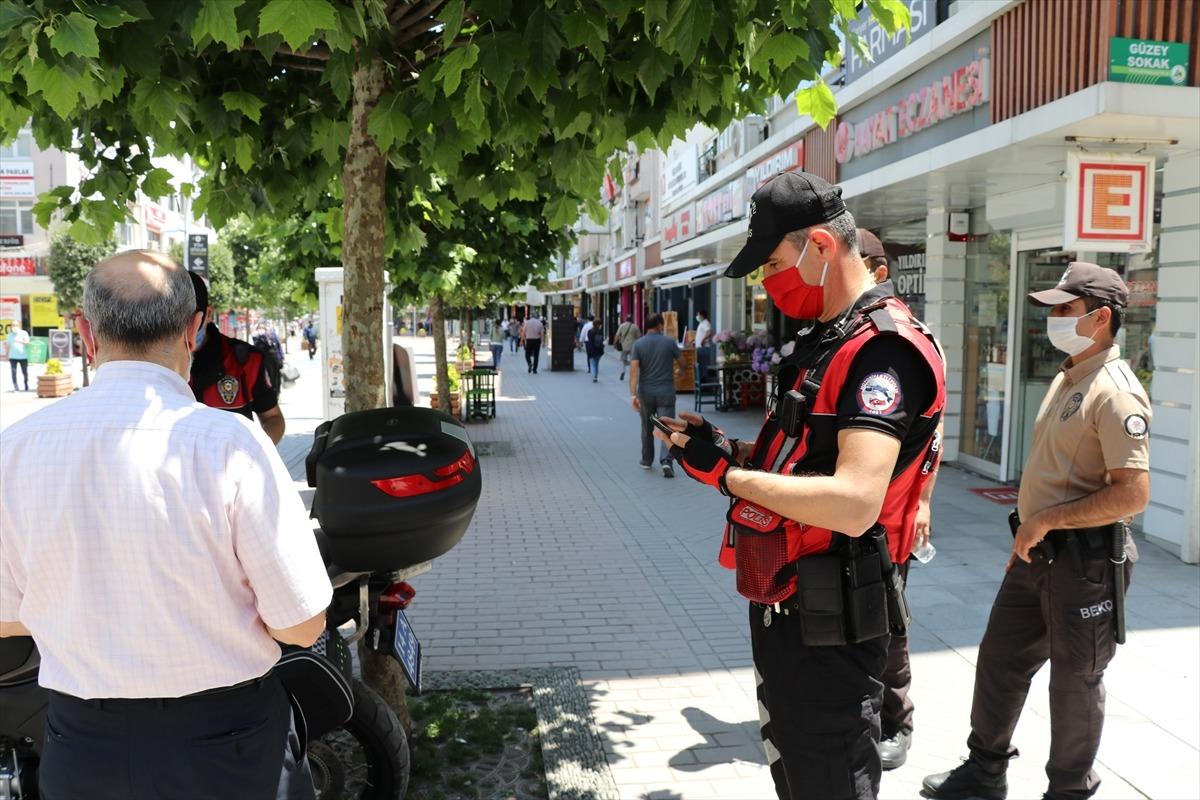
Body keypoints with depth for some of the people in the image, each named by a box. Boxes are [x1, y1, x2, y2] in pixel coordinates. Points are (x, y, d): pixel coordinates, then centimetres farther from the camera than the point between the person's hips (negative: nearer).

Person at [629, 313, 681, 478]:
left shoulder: (638, 344, -4)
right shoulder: (670, 342, -3)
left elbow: (634, 370, -13)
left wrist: (633, 394, -15)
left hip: (645, 392, 2)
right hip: (666, 392, -2)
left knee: (647, 428, 17)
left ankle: (647, 461, 29)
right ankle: (666, 461, -20)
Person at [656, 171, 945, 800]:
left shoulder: (883, 348, -21)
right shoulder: (823, 341, 12)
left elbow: (853, 504, -32)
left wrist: (727, 474, -23)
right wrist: (723, 447, 2)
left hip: (828, 626, -10)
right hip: (782, 608, 10)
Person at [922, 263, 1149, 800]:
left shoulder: (1115, 393, -18)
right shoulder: (1066, 380, 11)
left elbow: (1132, 495, -25)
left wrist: (1046, 519, -19)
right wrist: (1027, 531, 16)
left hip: (1084, 560, -9)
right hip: (1038, 554, 9)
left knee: (1074, 679, 8)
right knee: (999, 659, 16)